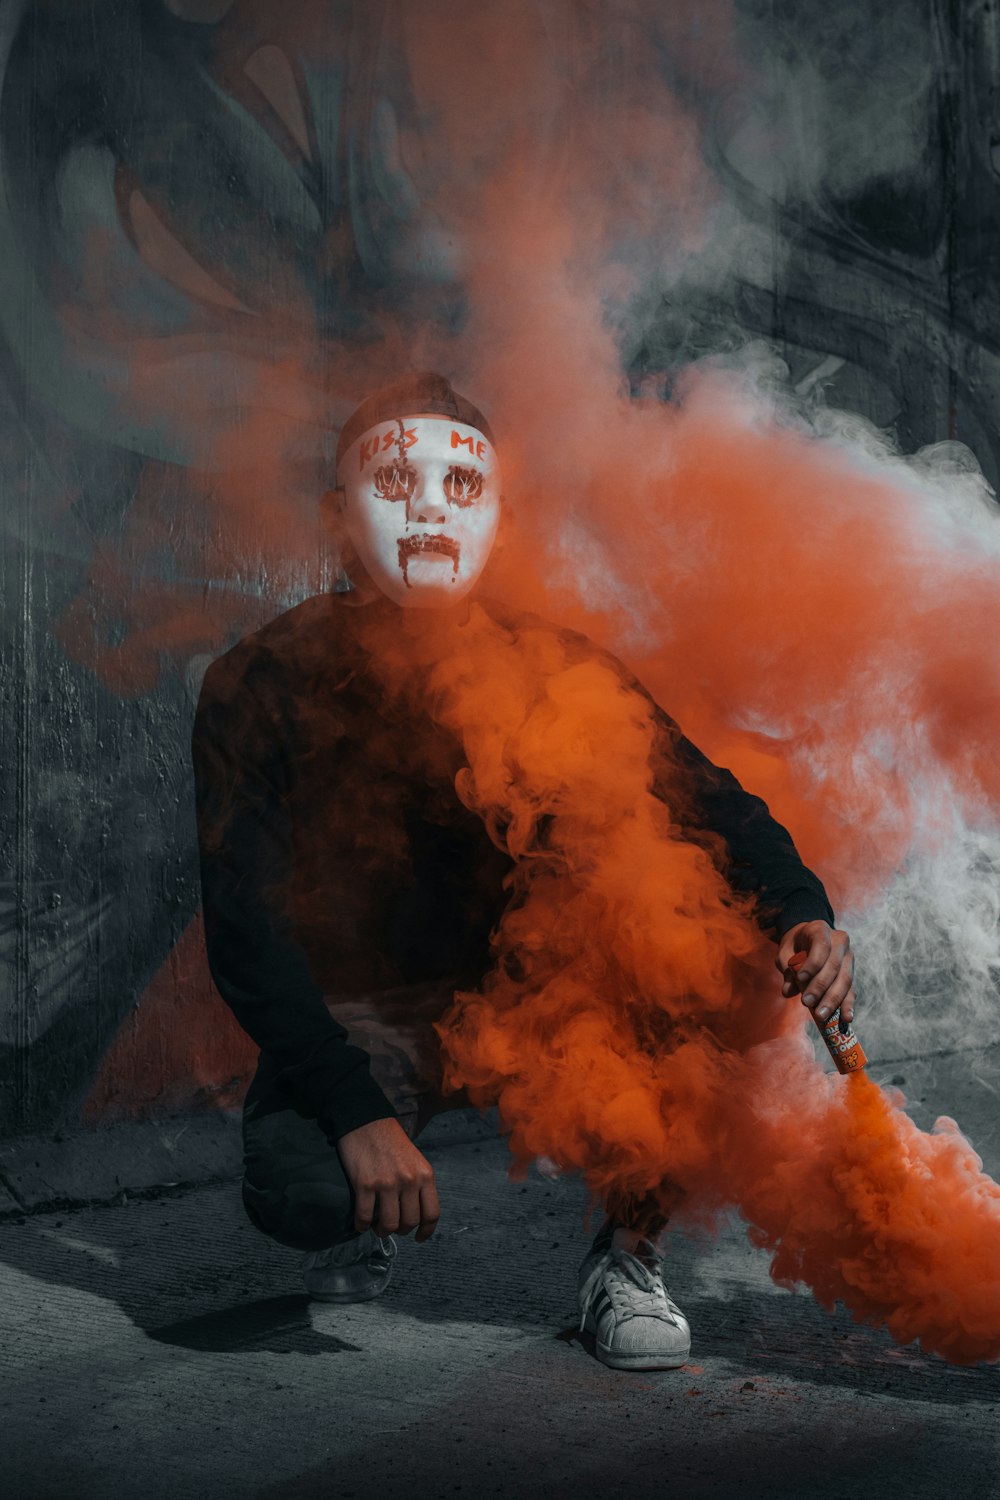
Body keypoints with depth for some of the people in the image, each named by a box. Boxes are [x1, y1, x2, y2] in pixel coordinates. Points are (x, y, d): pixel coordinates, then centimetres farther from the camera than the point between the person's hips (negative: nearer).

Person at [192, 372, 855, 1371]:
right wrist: (358, 1111, -28)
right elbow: (245, 928, -16)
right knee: (302, 1193, -33)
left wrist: (799, 915, -29)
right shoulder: (262, 686, -11)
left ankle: (627, 1252, -7)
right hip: (351, 1018, -2)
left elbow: (711, 801, -6)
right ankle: (360, 1213, 8)